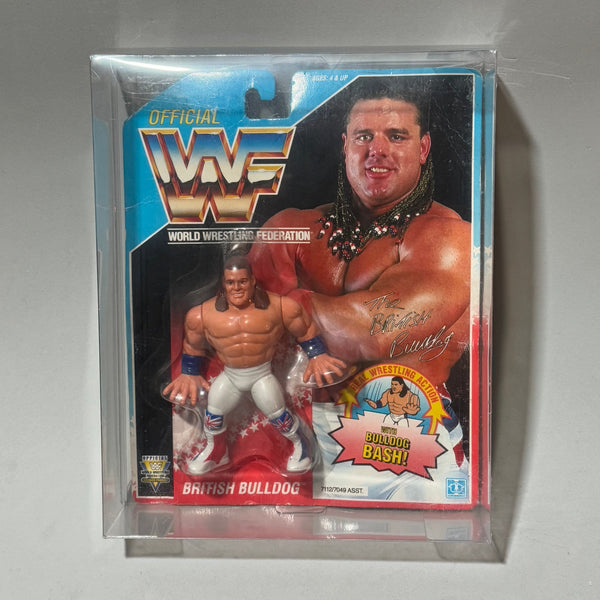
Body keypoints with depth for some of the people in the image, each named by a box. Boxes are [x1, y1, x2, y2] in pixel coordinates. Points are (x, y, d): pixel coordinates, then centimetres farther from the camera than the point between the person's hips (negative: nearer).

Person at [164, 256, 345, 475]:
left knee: (277, 414, -7)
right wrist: (190, 374, 14)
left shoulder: (277, 307, -12)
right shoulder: (205, 314, -8)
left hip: (262, 373, -2)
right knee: (213, 414, 4)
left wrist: (317, 356, 1)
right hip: (229, 375, 3)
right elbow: (193, 345, 11)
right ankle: (216, 451, 37)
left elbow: (306, 330, 3)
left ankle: (299, 444, 26)